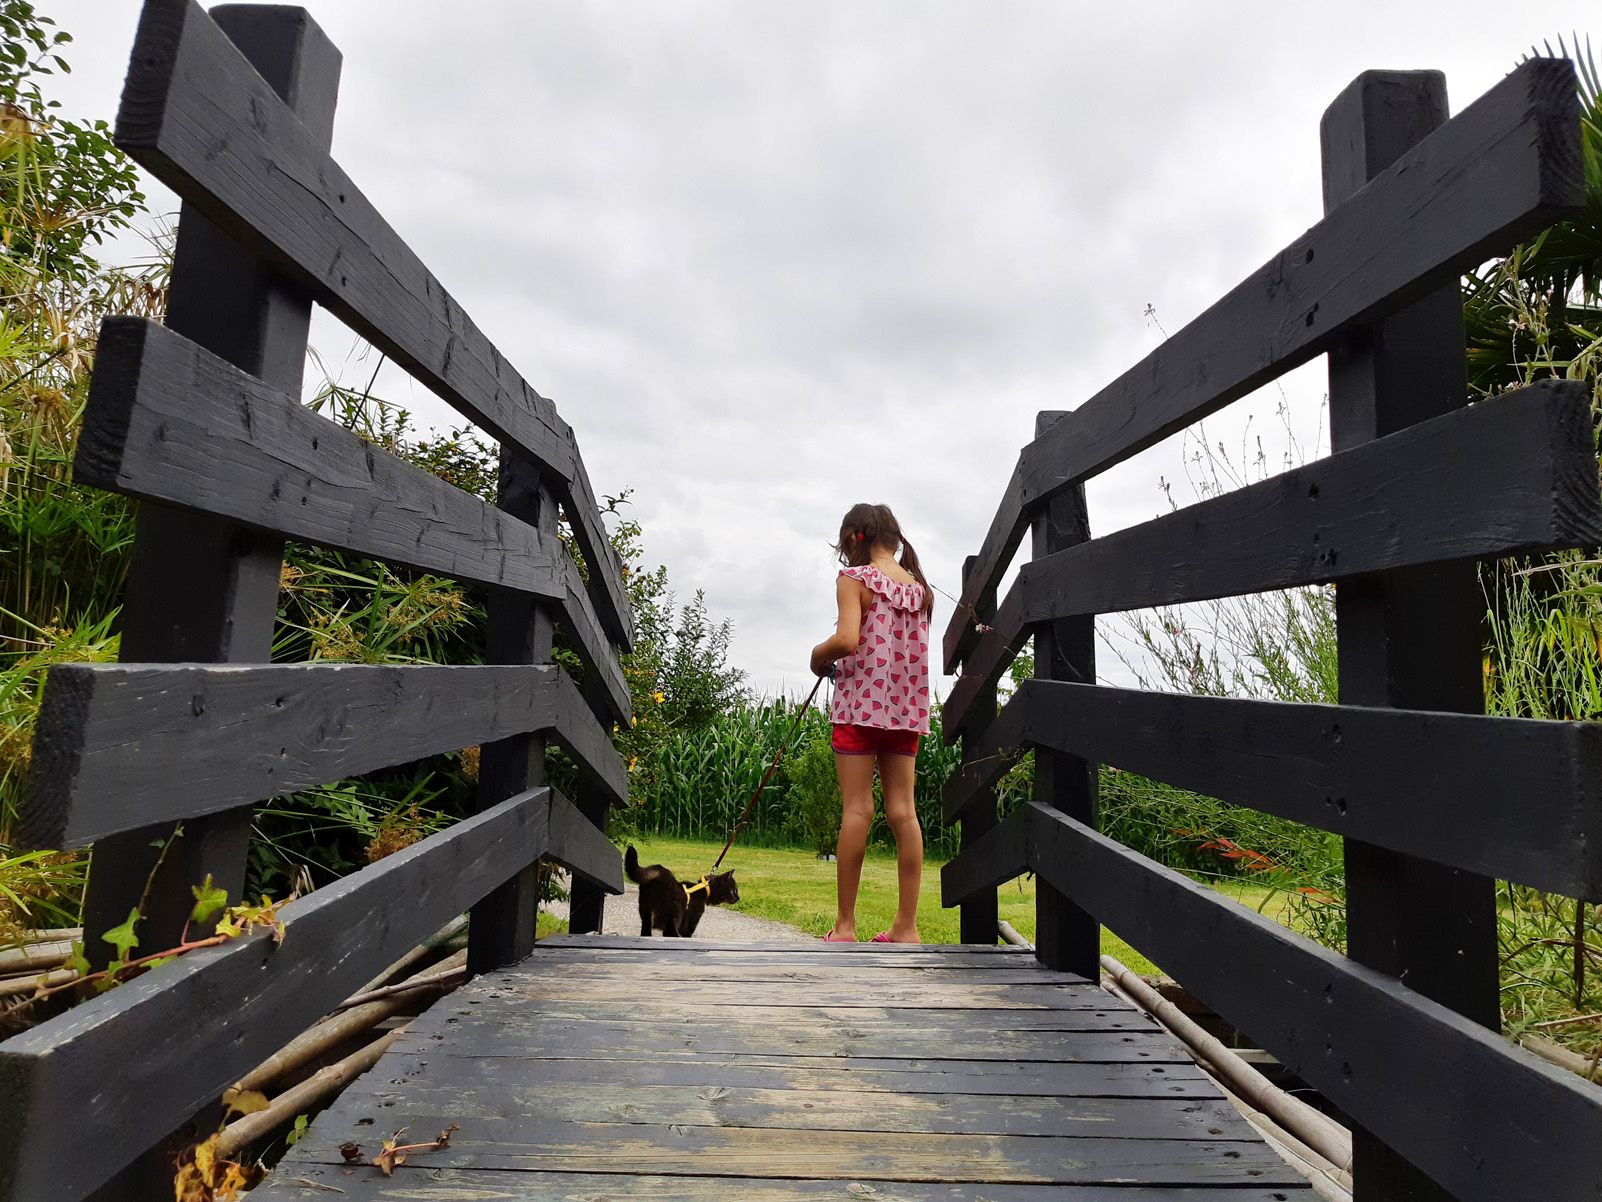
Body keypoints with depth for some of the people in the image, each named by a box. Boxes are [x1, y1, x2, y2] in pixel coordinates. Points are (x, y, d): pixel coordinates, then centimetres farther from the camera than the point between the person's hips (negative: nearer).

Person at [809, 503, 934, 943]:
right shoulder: (919, 586, 13)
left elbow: (846, 639, -20)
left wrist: (818, 655, -1)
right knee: (903, 812, 5)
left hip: (860, 703, -5)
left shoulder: (854, 578, -5)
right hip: (907, 708, 5)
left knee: (856, 810, -2)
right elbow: (913, 648, 13)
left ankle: (845, 925, 4)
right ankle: (906, 926, 10)